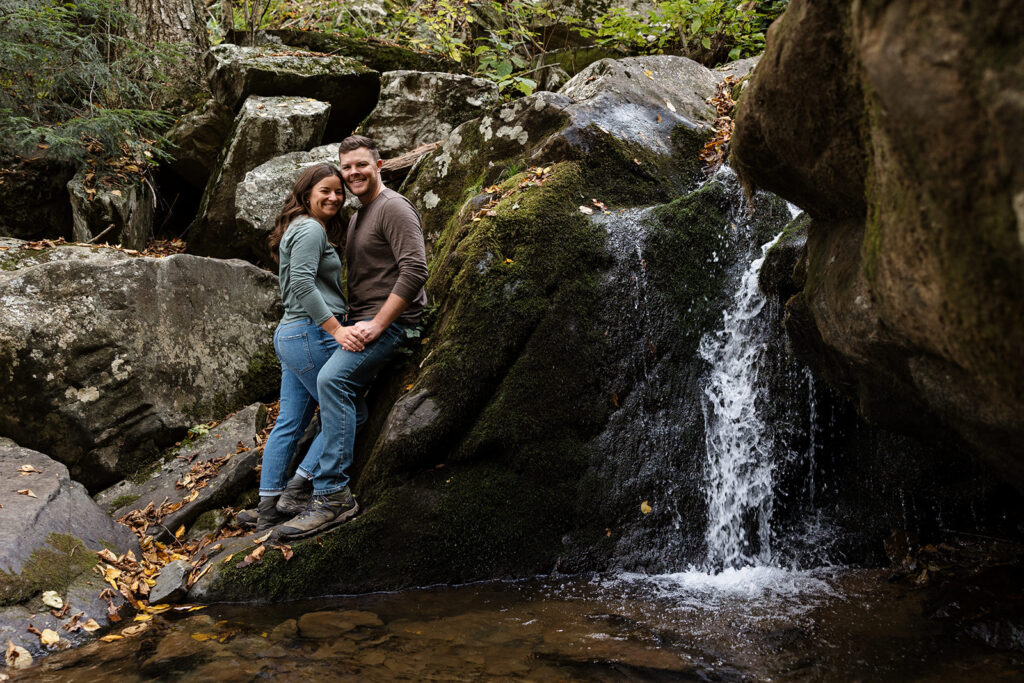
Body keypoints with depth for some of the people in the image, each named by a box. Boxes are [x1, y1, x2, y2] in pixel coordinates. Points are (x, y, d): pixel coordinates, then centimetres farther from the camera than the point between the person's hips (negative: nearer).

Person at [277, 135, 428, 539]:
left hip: (392, 320, -10)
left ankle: (332, 495, -29)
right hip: (363, 322, 10)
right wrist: (352, 325, 12)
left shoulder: (393, 208, -9)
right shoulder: (357, 217, 22)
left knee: (333, 378, -27)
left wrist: (376, 325, -23)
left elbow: (415, 270, -21)